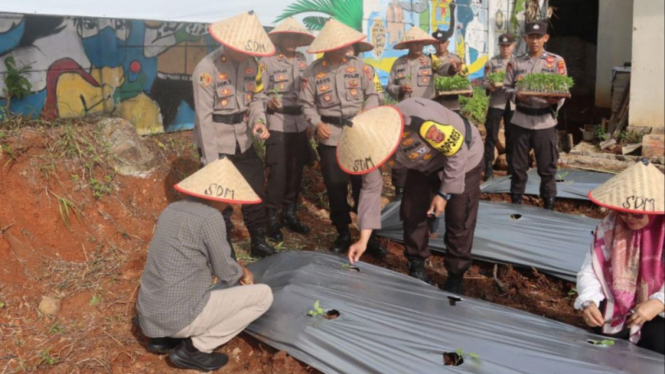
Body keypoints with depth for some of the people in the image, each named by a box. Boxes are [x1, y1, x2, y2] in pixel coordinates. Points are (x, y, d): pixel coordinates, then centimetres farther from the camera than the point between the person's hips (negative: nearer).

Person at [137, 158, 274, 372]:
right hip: (180, 316, -8)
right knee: (263, 295, 1)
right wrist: (242, 273, 16)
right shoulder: (210, 217, -16)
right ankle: (194, 348, 0)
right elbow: (225, 272, -7)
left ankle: (164, 338, 18)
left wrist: (237, 272, 22)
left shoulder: (172, 210, 8)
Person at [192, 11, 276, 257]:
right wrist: (212, 161, -19)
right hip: (217, 146, -6)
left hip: (243, 142, 6)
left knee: (255, 193, 16)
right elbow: (204, 118, -19)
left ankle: (259, 242, 34)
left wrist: (259, 121, -13)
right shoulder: (207, 69, -19)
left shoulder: (251, 64, -2)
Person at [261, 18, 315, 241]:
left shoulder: (302, 61, 10)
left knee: (296, 171, 11)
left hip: (300, 124, 5)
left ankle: (290, 214, 24)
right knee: (278, 172, -4)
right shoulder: (268, 61, -5)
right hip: (278, 125, -5)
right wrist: (269, 101, -30)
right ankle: (272, 218, 9)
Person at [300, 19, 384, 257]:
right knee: (335, 186, 6)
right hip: (330, 136, 0)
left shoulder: (358, 66, 1)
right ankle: (343, 234, 22)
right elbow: (307, 104, 3)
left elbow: (372, 95, 4)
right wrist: (316, 124, -13)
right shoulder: (313, 71, -2)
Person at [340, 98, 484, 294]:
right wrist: (363, 239, -13)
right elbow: (371, 188, -12)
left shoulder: (422, 122, -44)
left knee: (458, 221, -1)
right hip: (425, 164, 6)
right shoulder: (374, 142, -22)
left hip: (462, 157, -5)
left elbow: (457, 151, -27)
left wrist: (444, 193, -21)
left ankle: (456, 277, 18)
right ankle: (417, 269, 22)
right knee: (412, 213, 3)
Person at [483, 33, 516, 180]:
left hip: (513, 104, 2)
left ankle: (512, 168, 21)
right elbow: (485, 82, -3)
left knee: (511, 136, 10)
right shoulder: (492, 62, 2)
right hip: (496, 103, -2)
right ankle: (488, 169, 6)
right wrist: (491, 86, -23)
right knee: (492, 136, -1)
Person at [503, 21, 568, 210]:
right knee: (518, 165, 10)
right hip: (521, 120, 1)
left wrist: (556, 100, -20)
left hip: (545, 121, -1)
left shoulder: (557, 61, 2)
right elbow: (506, 87, 7)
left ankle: (549, 205, 19)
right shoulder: (515, 62, 6)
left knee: (547, 166, 5)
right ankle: (516, 201, 24)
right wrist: (516, 94, -14)